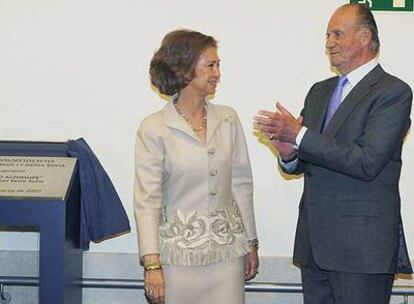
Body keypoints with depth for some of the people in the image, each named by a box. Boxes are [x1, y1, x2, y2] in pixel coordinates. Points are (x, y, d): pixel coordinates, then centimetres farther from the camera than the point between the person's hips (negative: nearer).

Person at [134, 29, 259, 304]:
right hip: (179, 253, -3)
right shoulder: (154, 129, -5)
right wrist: (152, 264, -14)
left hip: (226, 250, 3)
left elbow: (241, 184, 12)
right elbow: (147, 199, -8)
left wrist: (251, 244, 12)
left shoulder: (228, 119, 7)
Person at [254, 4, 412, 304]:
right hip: (315, 242, 7)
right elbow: (302, 164, 17)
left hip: (362, 245, -7)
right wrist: (289, 154, -8)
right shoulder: (319, 92, 16)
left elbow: (367, 162, -20)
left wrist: (300, 136, -18)